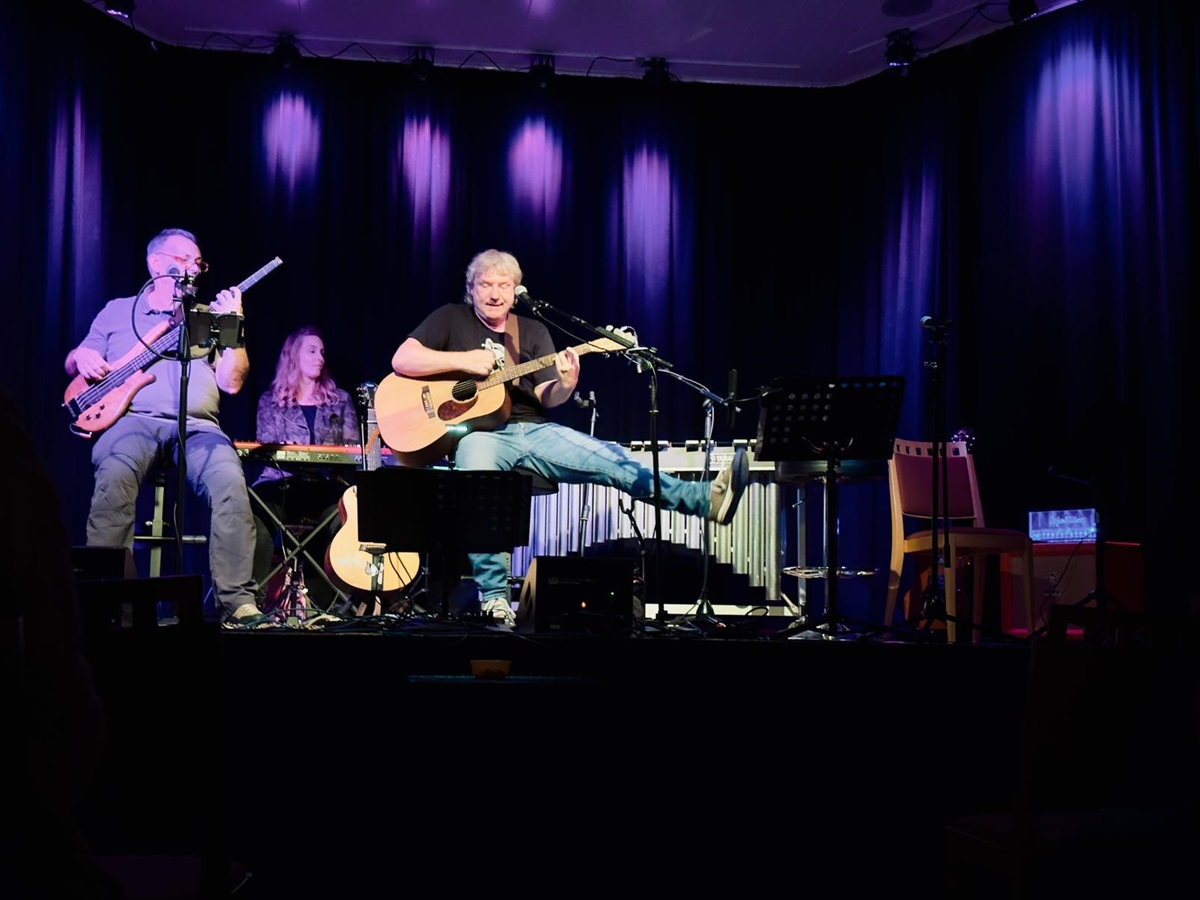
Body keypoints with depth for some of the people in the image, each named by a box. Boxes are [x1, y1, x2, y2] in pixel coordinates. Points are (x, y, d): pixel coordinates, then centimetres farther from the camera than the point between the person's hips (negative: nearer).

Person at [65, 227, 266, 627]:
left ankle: (237, 601, -29)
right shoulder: (118, 310, 22)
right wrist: (80, 359, 0)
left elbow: (231, 382, 10)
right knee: (115, 475, -36)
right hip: (132, 419, -1)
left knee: (229, 479, -32)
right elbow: (75, 362, 24)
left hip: (196, 425, 1)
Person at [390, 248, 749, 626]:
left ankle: (705, 498, -27)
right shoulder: (452, 318, 9)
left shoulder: (533, 330, 16)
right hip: (478, 431, -3)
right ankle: (494, 599, -30)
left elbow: (546, 398, 7)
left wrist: (565, 385, -18)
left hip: (535, 431, 4)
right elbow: (401, 360, -3)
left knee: (611, 459, -17)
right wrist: (464, 360, -13)